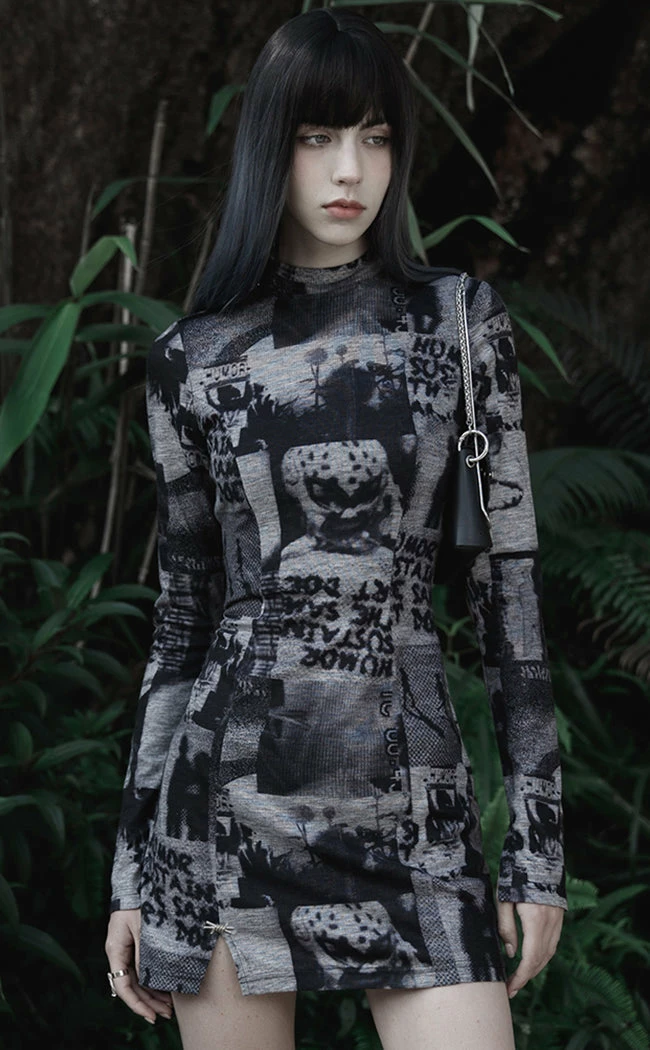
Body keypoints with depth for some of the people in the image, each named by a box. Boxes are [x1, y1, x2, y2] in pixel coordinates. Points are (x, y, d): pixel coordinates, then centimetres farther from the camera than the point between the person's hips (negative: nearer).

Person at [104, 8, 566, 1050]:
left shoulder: (458, 325, 4)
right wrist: (132, 865, 10)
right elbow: (181, 613, 11)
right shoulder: (194, 358, 7)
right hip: (226, 803, 1)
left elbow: (509, 578, 3)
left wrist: (538, 842, -1)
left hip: (411, 798, -1)